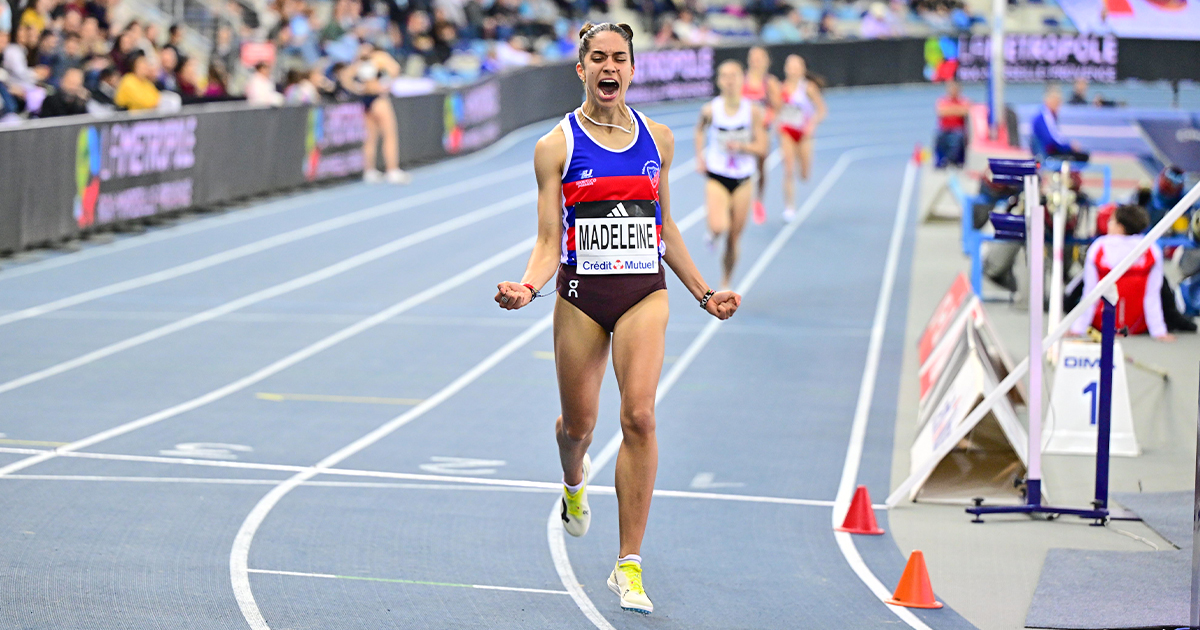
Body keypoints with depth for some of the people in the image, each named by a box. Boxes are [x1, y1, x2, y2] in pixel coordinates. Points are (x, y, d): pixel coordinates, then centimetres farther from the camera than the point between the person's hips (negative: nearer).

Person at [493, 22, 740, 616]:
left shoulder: (657, 138, 7)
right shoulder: (557, 145, -1)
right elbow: (549, 242, -2)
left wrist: (704, 294, 19)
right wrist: (527, 287, -21)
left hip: (644, 293, 1)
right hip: (580, 296, -1)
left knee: (639, 416, -16)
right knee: (578, 423, 11)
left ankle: (629, 566, -11)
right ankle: (574, 484, 52)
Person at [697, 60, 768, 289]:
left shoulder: (753, 111, -8)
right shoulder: (710, 110, -8)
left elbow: (761, 149, -5)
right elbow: (700, 130, 15)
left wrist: (740, 146, -23)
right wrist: (700, 156, 4)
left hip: (742, 180, 1)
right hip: (716, 177, -1)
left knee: (733, 239, 6)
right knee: (719, 226, -26)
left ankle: (725, 284, 25)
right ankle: (713, 232, 12)